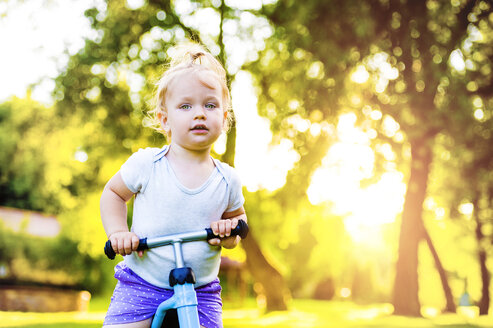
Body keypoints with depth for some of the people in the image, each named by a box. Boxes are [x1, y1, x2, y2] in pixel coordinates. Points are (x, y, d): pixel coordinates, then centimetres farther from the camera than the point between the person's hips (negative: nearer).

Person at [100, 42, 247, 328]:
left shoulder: (227, 179, -1)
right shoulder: (146, 164, -7)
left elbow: (237, 215, 18)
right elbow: (113, 192, 10)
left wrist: (232, 231, -4)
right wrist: (118, 232, -5)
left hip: (201, 291, 1)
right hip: (141, 285, -1)